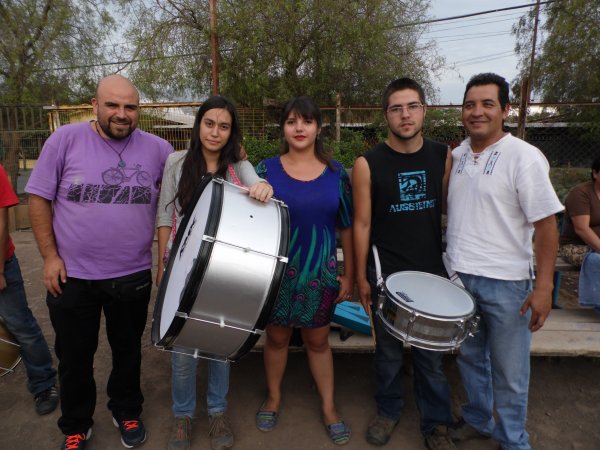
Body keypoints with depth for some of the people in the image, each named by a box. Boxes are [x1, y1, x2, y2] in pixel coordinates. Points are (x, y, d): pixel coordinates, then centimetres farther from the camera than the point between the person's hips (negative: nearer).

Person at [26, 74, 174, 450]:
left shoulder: (158, 149, -4)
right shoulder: (66, 139, -8)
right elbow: (39, 198, -4)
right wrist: (50, 255, -7)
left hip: (133, 276, 1)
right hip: (72, 275, 0)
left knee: (128, 351, 20)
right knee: (74, 357, 18)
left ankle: (127, 413, 45)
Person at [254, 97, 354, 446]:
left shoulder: (336, 173, -1)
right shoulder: (267, 170, -4)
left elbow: (346, 227, 3)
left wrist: (349, 274, 3)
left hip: (321, 273, 1)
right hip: (278, 272, 0)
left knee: (318, 340, 14)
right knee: (277, 337, 15)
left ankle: (329, 407, 34)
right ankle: (274, 397, 40)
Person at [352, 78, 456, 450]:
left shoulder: (443, 156, 1)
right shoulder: (368, 164, -8)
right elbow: (362, 223, -5)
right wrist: (361, 277, -3)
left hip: (432, 272, 2)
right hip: (387, 275, -1)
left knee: (431, 352, 13)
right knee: (389, 349, 15)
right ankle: (389, 410, 38)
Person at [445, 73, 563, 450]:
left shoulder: (524, 157, -11)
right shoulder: (456, 156, 6)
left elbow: (546, 225, -12)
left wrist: (544, 287, -16)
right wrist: (446, 264, 11)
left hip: (505, 282, -5)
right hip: (459, 276, 5)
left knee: (508, 370, 10)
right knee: (470, 356, 20)